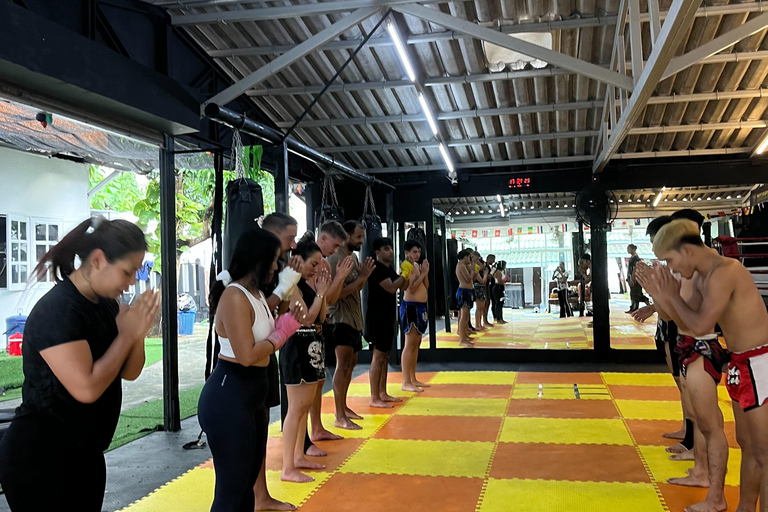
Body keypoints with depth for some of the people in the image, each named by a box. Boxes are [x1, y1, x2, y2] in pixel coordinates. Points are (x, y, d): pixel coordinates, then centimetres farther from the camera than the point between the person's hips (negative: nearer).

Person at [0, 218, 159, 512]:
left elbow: (129, 373, 4)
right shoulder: (56, 311, -23)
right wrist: (126, 335, -21)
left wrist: (139, 332, -13)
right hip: (39, 457, -8)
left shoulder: (107, 304, 3)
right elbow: (86, 388, -30)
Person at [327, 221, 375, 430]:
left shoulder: (353, 257, 11)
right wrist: (362, 277, -20)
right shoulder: (335, 259, -17)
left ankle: (344, 407, 27)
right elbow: (339, 293, -21)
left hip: (355, 318, 10)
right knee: (343, 366, -8)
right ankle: (340, 417, -3)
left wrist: (365, 275, -3)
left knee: (350, 364, 16)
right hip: (342, 319, -10)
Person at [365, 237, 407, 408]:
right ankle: (374, 398, -5)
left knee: (385, 356, 13)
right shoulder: (377, 268, -15)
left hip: (388, 316, 10)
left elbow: (403, 286, 16)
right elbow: (391, 288, -25)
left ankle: (383, 394, 20)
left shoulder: (389, 268, 15)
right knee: (378, 356, -8)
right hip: (378, 317, -10)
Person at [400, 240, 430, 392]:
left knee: (416, 344, 12)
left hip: (420, 307, 9)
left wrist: (425, 273, 1)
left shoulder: (417, 266, 14)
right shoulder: (406, 266, -12)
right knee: (410, 344, -8)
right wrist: (423, 273, -15)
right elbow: (411, 288, -20)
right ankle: (406, 382, -5)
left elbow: (425, 287, 15)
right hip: (410, 307, -9)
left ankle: (413, 379, 19)